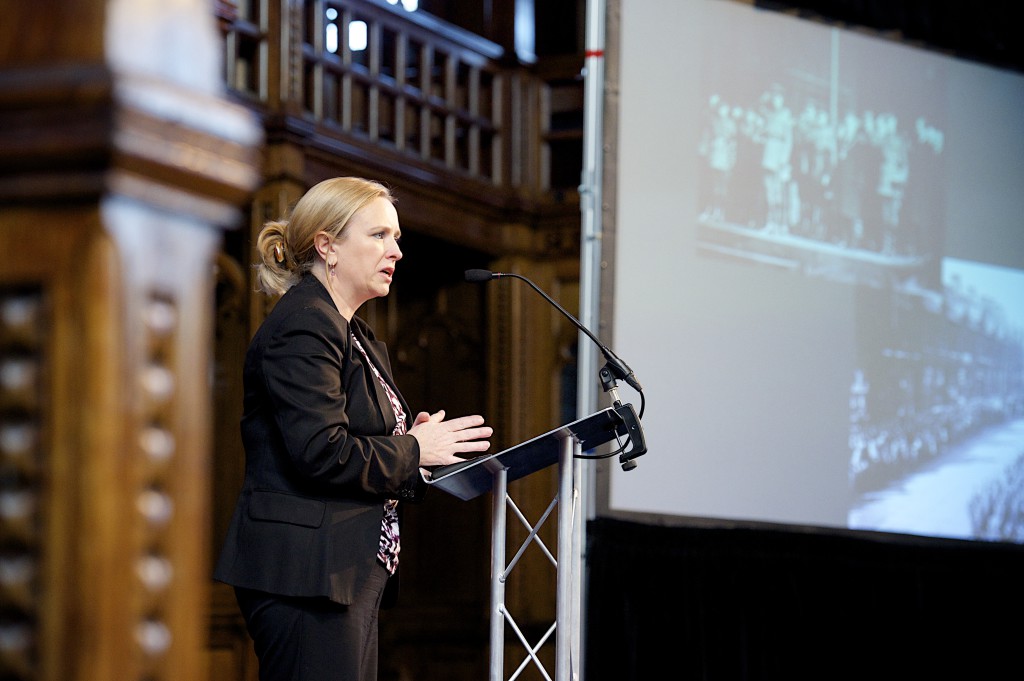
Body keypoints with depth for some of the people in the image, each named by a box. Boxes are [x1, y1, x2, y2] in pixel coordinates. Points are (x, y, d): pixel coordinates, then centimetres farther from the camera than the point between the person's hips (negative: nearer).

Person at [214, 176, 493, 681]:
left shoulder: (355, 336, 21)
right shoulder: (303, 326, -11)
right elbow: (321, 453, -21)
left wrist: (410, 442, 6)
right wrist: (413, 451, -9)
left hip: (351, 573, 10)